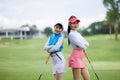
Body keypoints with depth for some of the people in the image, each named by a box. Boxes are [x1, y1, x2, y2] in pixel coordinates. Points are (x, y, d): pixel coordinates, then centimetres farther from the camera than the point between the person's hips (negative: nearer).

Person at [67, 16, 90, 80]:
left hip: (80, 59, 9)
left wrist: (83, 46, -7)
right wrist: (84, 46, 3)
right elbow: (82, 45, -17)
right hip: (76, 58, -9)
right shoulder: (72, 34, -12)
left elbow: (86, 44, 12)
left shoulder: (77, 33, 17)